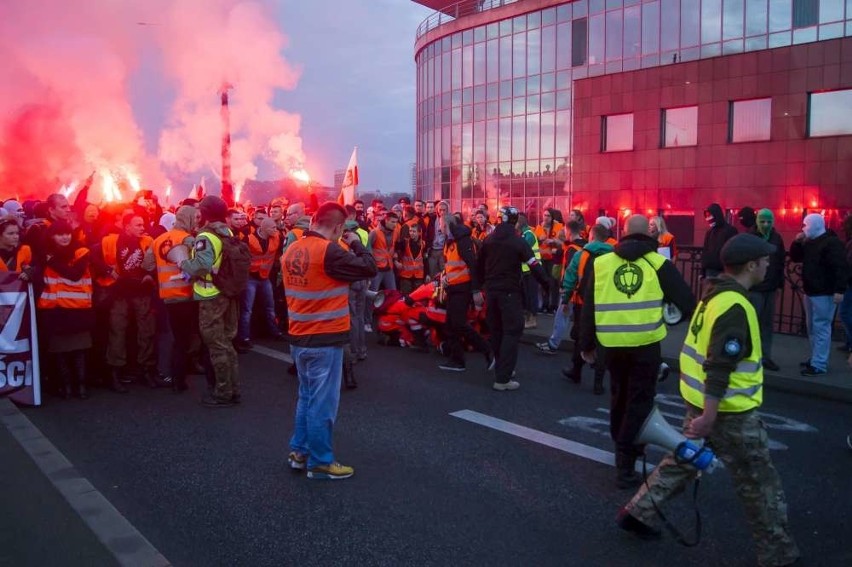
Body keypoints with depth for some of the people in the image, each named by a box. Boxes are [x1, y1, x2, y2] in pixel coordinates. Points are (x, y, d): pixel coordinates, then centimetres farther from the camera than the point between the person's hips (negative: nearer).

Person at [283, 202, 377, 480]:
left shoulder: (293, 250, 5)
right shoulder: (329, 251, -19)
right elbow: (369, 268, -17)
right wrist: (356, 243, -1)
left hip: (299, 337, 8)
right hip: (324, 339, -8)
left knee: (306, 397, 20)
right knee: (323, 403, 3)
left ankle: (299, 452, 28)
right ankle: (320, 461, 13)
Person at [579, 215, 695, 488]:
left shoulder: (601, 263, 7)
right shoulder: (658, 263, 1)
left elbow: (588, 307, 9)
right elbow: (687, 300, 3)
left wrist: (586, 344, 17)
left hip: (613, 343, 3)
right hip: (646, 343, -3)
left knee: (619, 396, 21)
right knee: (639, 401, 5)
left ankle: (623, 447, 36)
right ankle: (625, 464, 3)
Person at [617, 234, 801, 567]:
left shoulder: (715, 294, 8)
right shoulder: (734, 307, -23)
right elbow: (720, 367, -27)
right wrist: (709, 416, -26)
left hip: (702, 401, 9)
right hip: (729, 411, -9)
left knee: (682, 461, 19)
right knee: (760, 485, 6)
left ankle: (638, 513, 25)